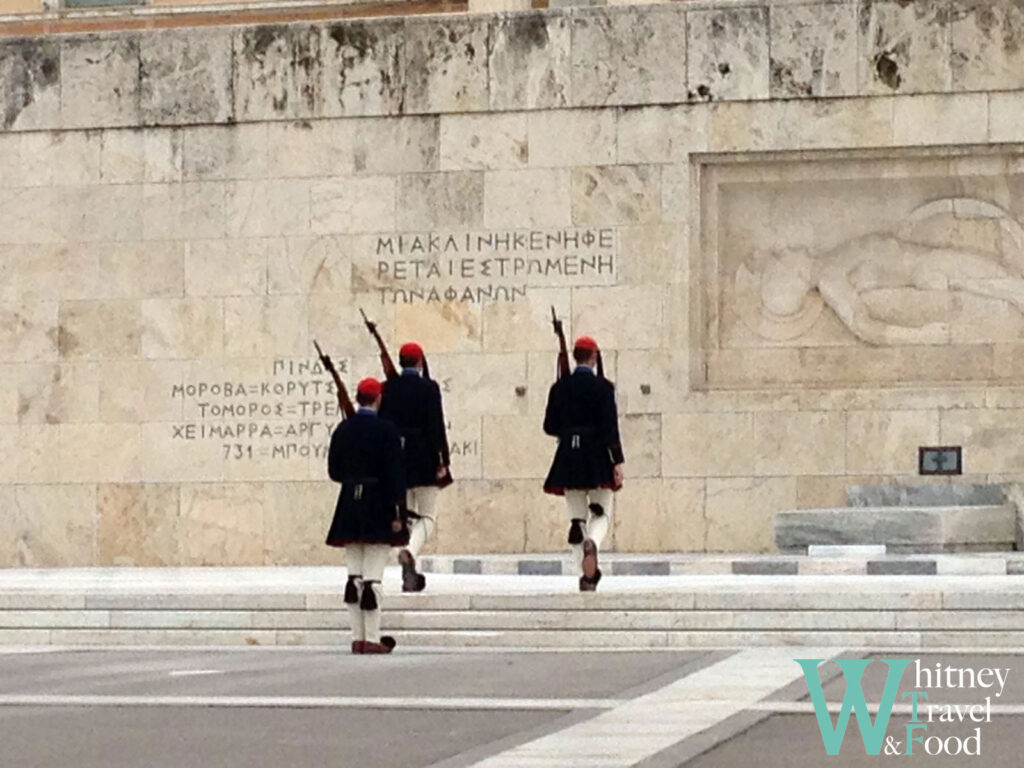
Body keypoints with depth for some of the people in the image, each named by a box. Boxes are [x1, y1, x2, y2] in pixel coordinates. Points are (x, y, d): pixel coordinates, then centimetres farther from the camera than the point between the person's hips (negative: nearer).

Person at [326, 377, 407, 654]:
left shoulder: (342, 430, 4)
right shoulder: (386, 431, -9)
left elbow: (334, 471, 9)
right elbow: (394, 475, -12)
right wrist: (397, 514, -10)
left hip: (349, 507, 4)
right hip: (377, 510, -4)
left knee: (354, 576, 9)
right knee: (373, 577, -3)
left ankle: (357, 638, 9)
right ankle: (372, 639, -4)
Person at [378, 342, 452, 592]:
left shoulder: (388, 388, 2)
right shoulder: (429, 388, -8)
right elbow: (437, 426, -11)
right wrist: (442, 460, -7)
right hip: (423, 460, -4)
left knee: (404, 515, 14)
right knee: (428, 515, 4)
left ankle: (410, 575, 14)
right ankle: (410, 552, -25)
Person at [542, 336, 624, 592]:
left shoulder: (560, 387, 4)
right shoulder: (603, 387, -5)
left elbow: (550, 427, 6)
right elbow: (610, 427, -10)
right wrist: (617, 462, -10)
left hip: (568, 457, 2)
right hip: (596, 456, -2)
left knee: (577, 518, 7)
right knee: (601, 513, 7)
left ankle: (587, 575, 1)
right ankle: (592, 542, -26)